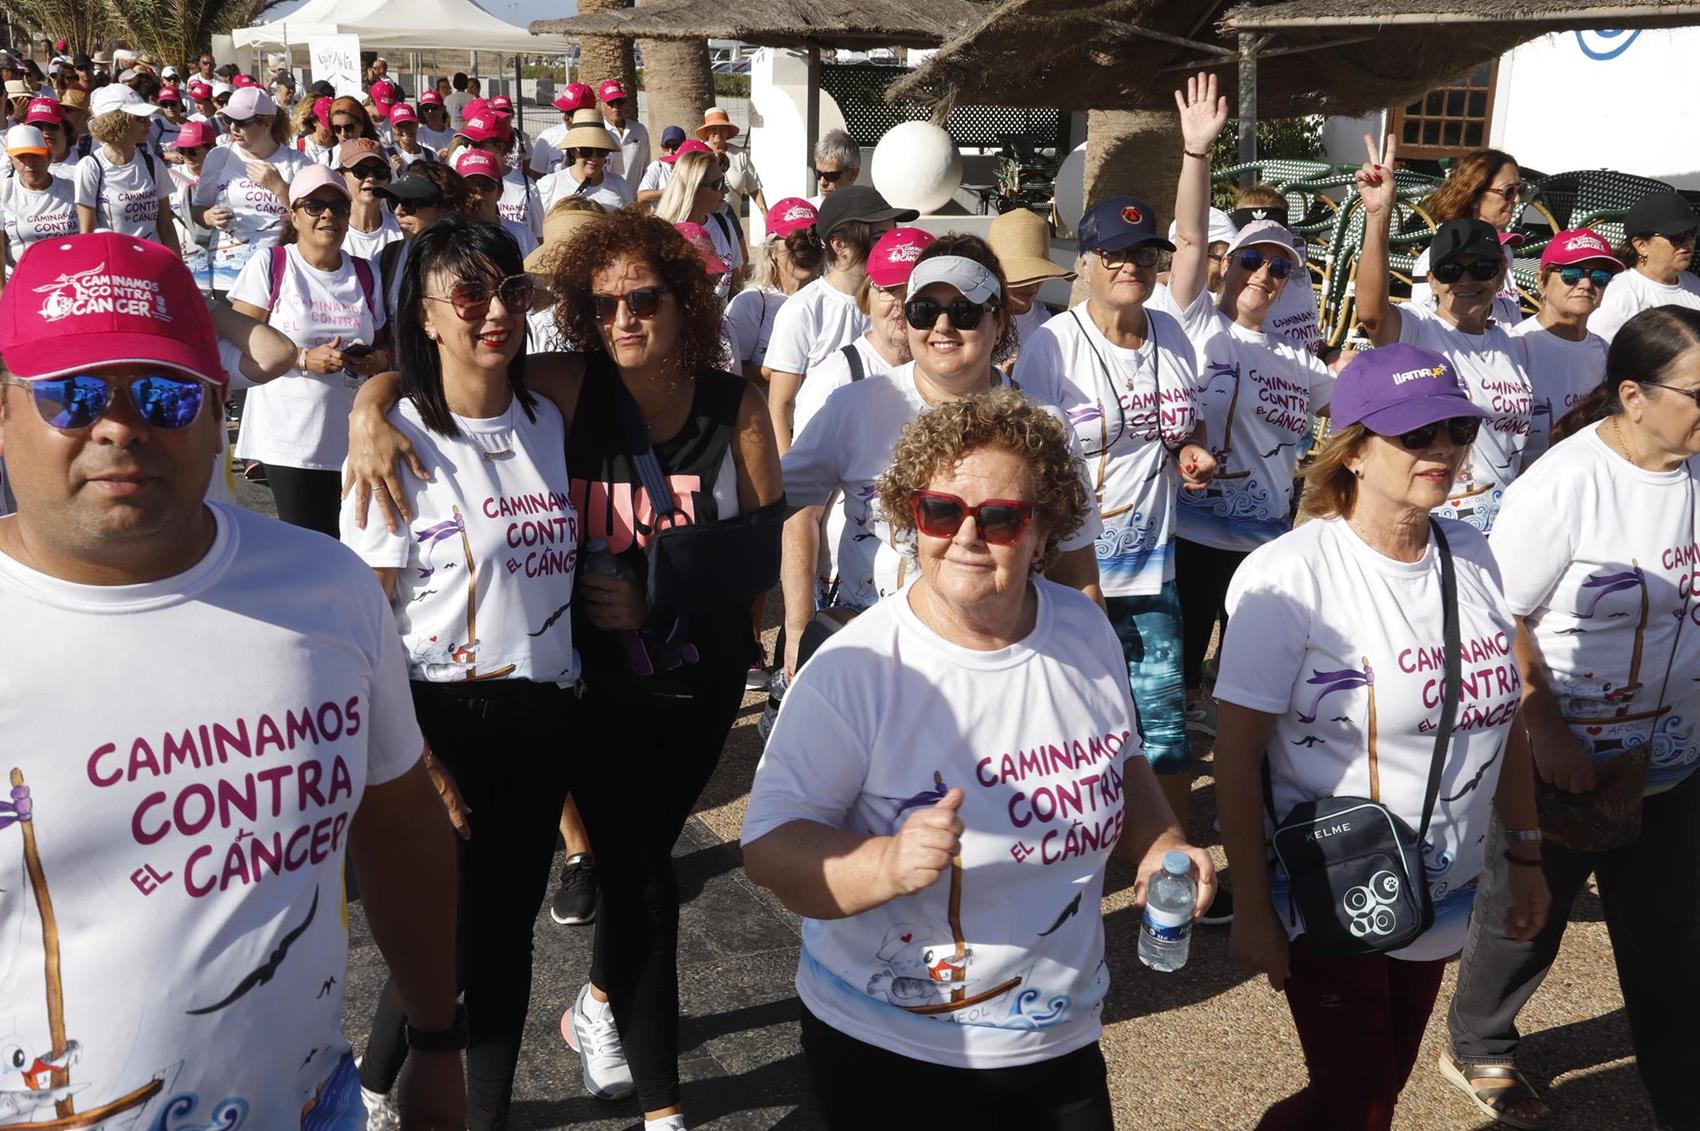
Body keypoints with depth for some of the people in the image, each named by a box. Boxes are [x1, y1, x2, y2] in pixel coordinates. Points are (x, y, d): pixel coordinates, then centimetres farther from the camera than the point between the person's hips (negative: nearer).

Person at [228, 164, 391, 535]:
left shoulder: (364, 274, 12)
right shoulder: (268, 265, -1)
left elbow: (383, 344, 19)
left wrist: (379, 360, -5)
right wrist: (304, 358, -18)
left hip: (352, 435, 4)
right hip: (290, 437, -4)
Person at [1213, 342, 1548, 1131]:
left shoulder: (1473, 559, 0)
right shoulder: (1290, 576, -19)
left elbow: (1502, 718, 10)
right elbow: (1238, 757, -16)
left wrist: (1526, 856, 12)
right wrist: (1251, 912, -14)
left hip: (1443, 900, 6)